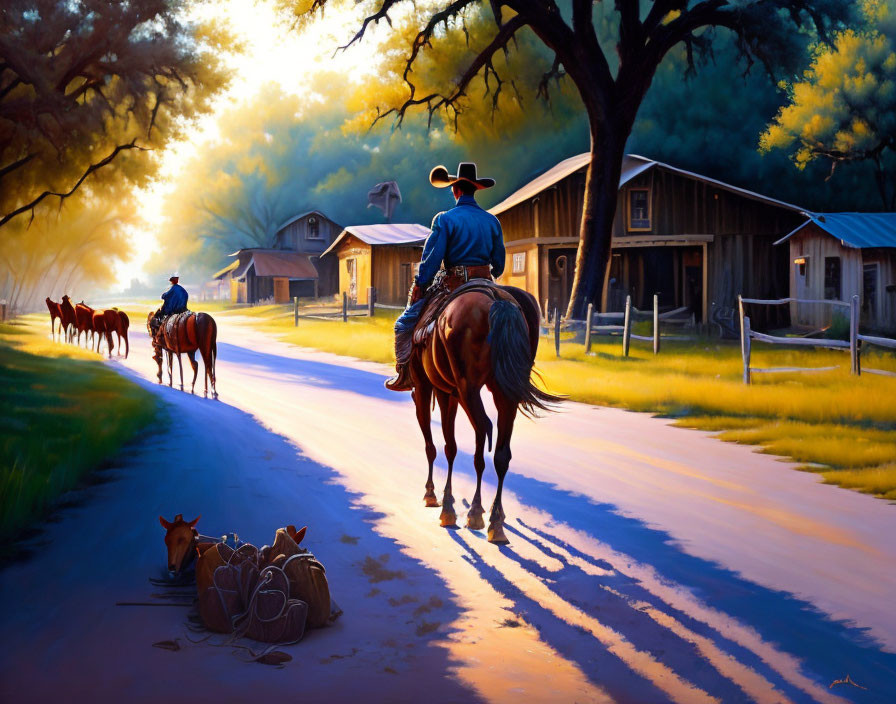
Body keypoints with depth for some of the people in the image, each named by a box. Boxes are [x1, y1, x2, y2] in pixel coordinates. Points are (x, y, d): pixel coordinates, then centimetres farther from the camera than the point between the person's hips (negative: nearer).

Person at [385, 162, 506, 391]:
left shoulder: (445, 219, -8)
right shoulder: (492, 221, 6)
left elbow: (431, 261, -11)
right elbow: (499, 266, 9)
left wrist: (417, 290, -2)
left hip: (451, 284, -4)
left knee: (405, 323, 11)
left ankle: (404, 375, 7)